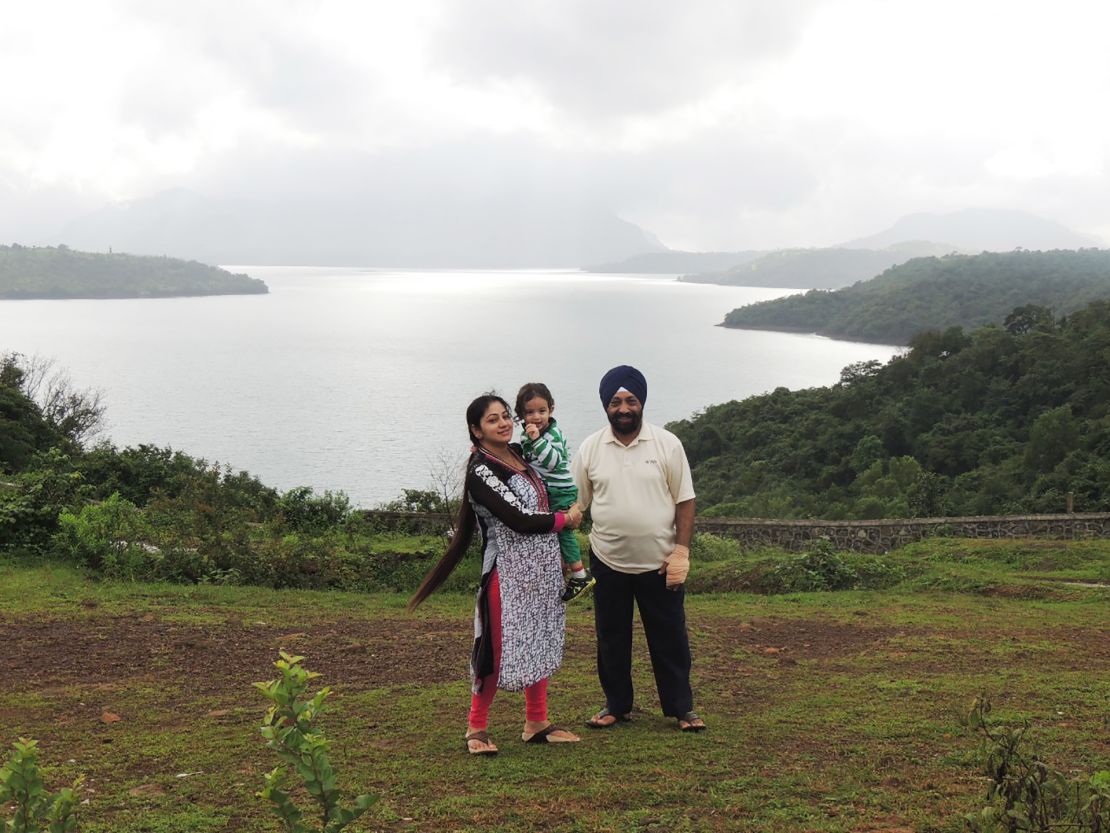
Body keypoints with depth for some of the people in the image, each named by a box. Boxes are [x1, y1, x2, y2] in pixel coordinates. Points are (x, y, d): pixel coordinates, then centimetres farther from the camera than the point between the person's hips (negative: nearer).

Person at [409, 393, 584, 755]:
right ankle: (476, 728, 13)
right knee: (499, 649, -3)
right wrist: (565, 519, -6)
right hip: (508, 572, -8)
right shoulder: (481, 472, -15)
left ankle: (536, 723, 25)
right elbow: (520, 520, -20)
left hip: (544, 568, 8)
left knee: (541, 644, 13)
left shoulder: (519, 454, 8)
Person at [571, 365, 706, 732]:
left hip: (659, 563, -1)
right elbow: (575, 505, 4)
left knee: (670, 639, 7)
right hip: (608, 562, 2)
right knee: (612, 639, 12)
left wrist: (681, 551, -9)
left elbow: (684, 501, -3)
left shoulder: (667, 444, -5)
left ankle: (682, 707, 20)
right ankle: (617, 705, 27)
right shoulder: (590, 449, -1)